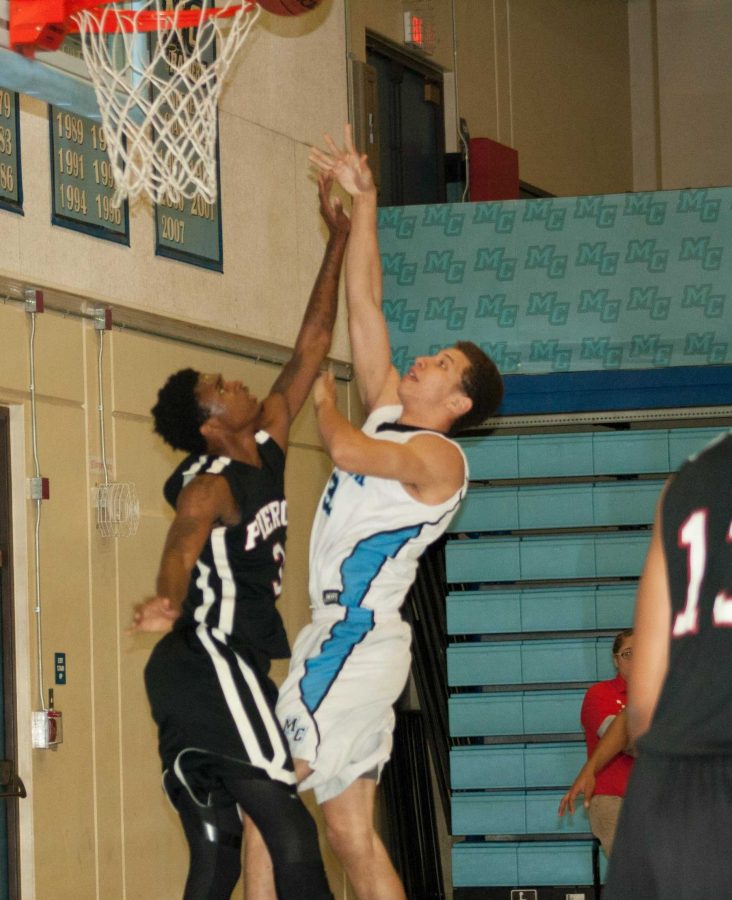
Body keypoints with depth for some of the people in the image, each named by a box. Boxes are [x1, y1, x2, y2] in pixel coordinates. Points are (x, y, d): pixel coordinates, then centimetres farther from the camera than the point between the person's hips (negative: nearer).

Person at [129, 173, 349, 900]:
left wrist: (338, 239, 12)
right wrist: (168, 602, -56)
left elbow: (311, 345, 13)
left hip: (194, 673, 9)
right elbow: (183, 541, -34)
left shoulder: (267, 446, 11)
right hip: (212, 664, -9)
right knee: (293, 837, -13)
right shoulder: (209, 485, -12)